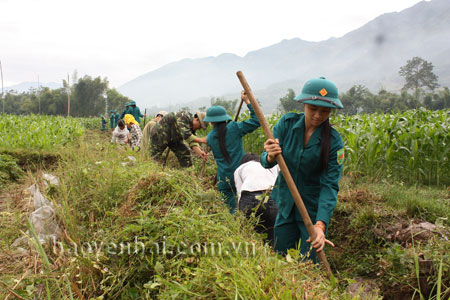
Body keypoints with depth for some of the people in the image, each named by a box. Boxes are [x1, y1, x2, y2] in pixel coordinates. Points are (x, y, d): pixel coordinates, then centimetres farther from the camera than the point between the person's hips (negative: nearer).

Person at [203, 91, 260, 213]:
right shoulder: (234, 128, -7)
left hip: (224, 180, 2)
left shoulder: (210, 137, 3)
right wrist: (247, 101, -2)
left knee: (230, 210, 11)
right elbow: (256, 121, -6)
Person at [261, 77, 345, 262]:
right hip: (286, 203, 3)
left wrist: (321, 224, -32)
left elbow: (330, 185, -19)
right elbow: (265, 162, -10)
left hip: (314, 207, -2)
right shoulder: (287, 123, -10)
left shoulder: (333, 141, -16)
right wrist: (270, 157, -35)